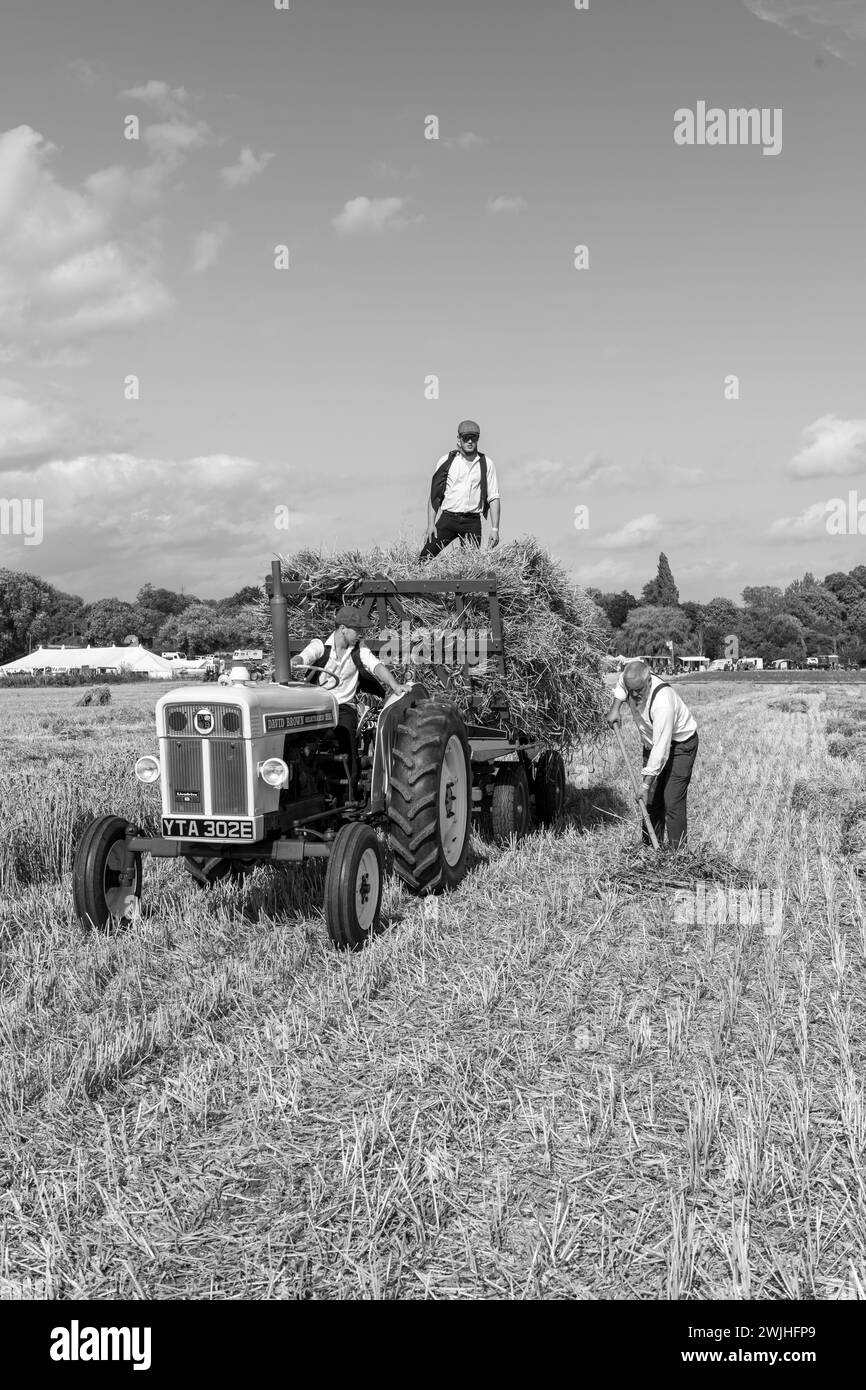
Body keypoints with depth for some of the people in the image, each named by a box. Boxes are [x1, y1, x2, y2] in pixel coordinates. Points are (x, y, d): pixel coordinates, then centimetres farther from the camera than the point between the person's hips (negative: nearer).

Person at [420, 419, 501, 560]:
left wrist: (495, 529, -3)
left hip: (472, 522, 1)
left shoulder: (486, 464, 7)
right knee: (425, 557, -10)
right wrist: (431, 524, -3)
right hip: (448, 518, 0)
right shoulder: (447, 461, 5)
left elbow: (493, 498, 6)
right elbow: (434, 494, 5)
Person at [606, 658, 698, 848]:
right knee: (651, 798, 7)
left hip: (680, 744, -7)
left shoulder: (662, 701, -37)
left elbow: (661, 747, -36)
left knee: (672, 800, -14)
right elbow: (620, 685, 15)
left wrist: (646, 783, -33)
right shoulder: (629, 679, -15)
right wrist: (615, 707, -1)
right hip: (652, 742, 8)